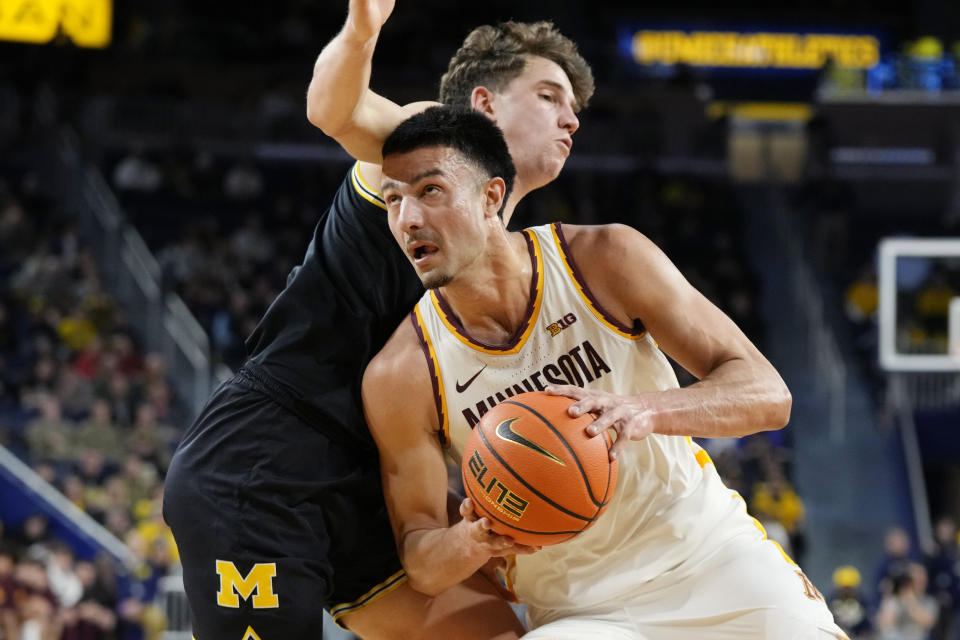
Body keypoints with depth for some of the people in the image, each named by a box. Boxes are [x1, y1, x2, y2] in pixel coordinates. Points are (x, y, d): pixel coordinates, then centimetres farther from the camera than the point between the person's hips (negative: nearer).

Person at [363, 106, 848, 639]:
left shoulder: (604, 260, -11)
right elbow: (422, 566, -5)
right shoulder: (399, 375, -11)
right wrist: (476, 539, -29)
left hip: (708, 550, 0)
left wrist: (646, 411, -33)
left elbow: (768, 394, -14)